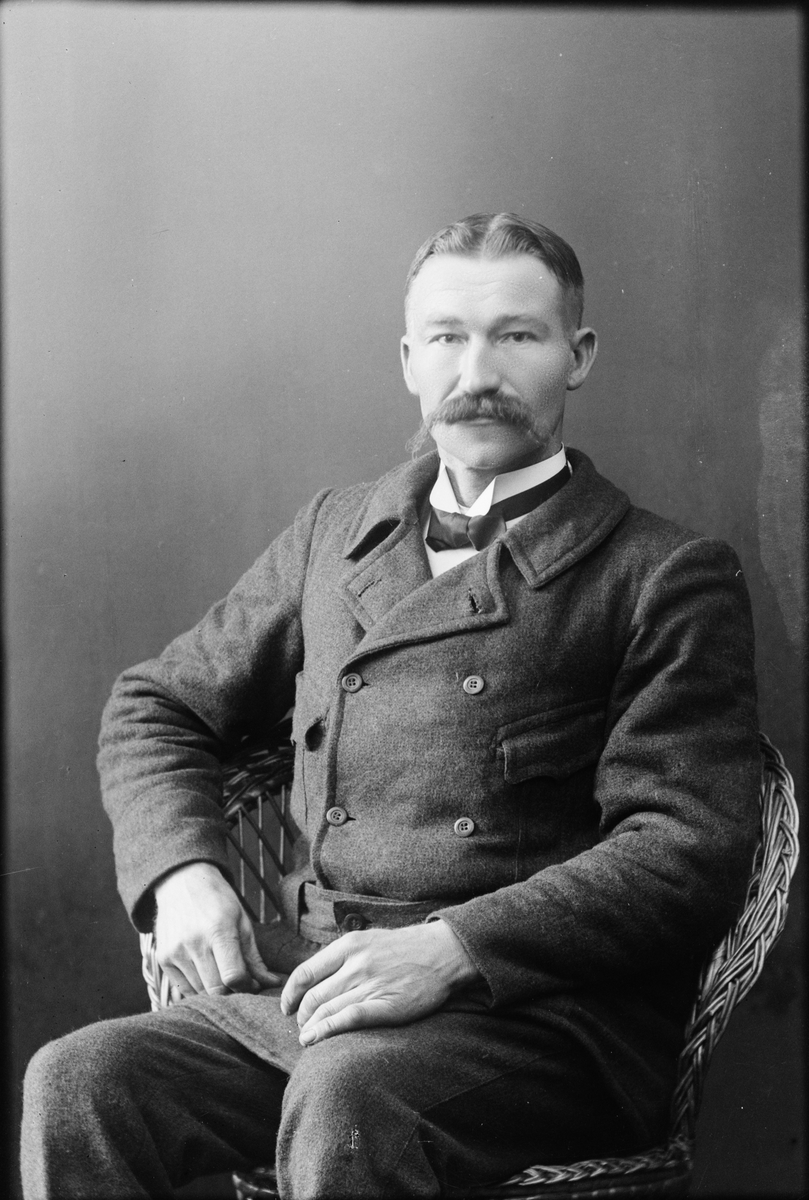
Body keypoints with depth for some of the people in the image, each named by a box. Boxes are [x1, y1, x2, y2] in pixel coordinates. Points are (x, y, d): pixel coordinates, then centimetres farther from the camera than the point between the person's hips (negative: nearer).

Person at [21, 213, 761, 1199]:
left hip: (537, 1017, -4)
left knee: (345, 1098, -35)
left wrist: (453, 948, -18)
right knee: (76, 1084, -22)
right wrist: (181, 874, 3)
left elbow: (691, 854, -6)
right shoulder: (335, 532, 18)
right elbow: (156, 703, 23)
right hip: (303, 991, 4)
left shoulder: (667, 576, 3)